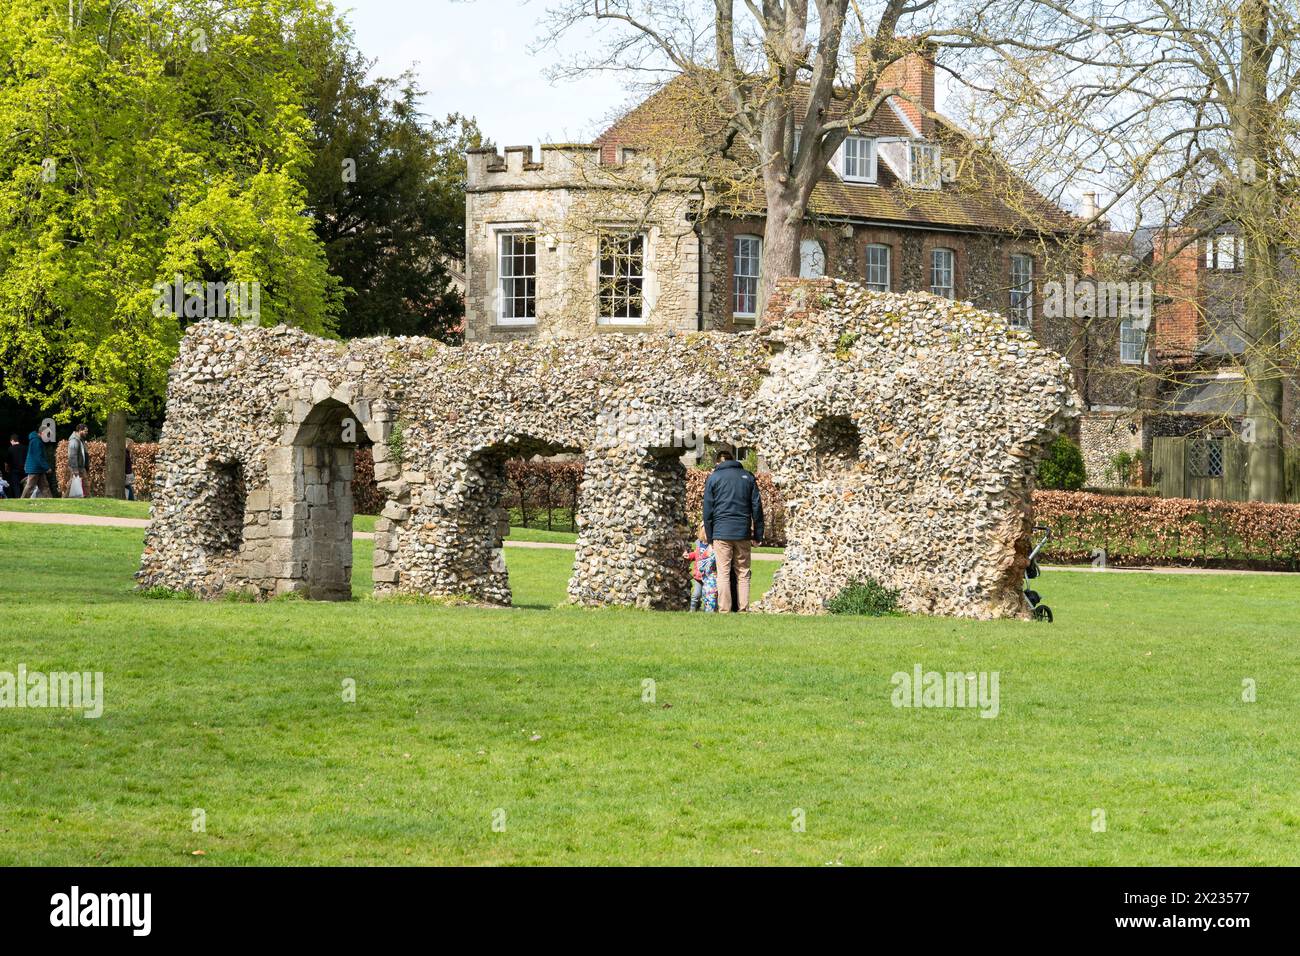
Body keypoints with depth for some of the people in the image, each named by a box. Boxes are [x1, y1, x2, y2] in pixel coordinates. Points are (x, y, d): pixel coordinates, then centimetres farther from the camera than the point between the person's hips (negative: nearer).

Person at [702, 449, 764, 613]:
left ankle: (724, 610, -4)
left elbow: (708, 510, 3)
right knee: (743, 573, 6)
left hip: (721, 532, -2)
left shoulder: (713, 478, 4)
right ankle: (743, 610, 2)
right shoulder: (747, 477, 10)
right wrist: (758, 534, 10)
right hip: (743, 533, 2)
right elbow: (757, 507, 8)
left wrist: (709, 536, 7)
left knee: (723, 573, -1)